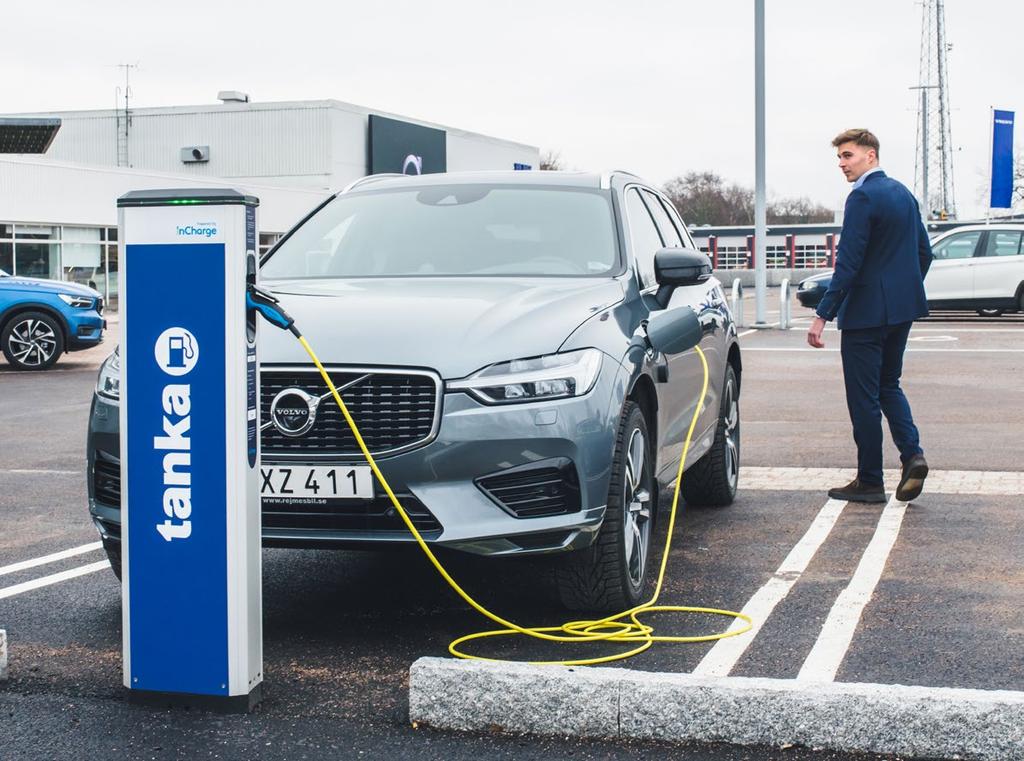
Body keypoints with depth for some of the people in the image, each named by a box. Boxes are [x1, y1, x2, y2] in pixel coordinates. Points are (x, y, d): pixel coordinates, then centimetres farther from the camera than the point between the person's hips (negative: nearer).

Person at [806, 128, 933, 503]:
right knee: (888, 385, 20)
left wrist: (823, 315, -19)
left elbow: (848, 264, -20)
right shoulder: (903, 193, 11)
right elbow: (924, 252, 16)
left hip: (867, 311, -9)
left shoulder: (863, 197, -15)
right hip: (903, 309, 9)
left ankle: (869, 481, 7)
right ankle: (912, 453, 2)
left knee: (863, 396, 0)